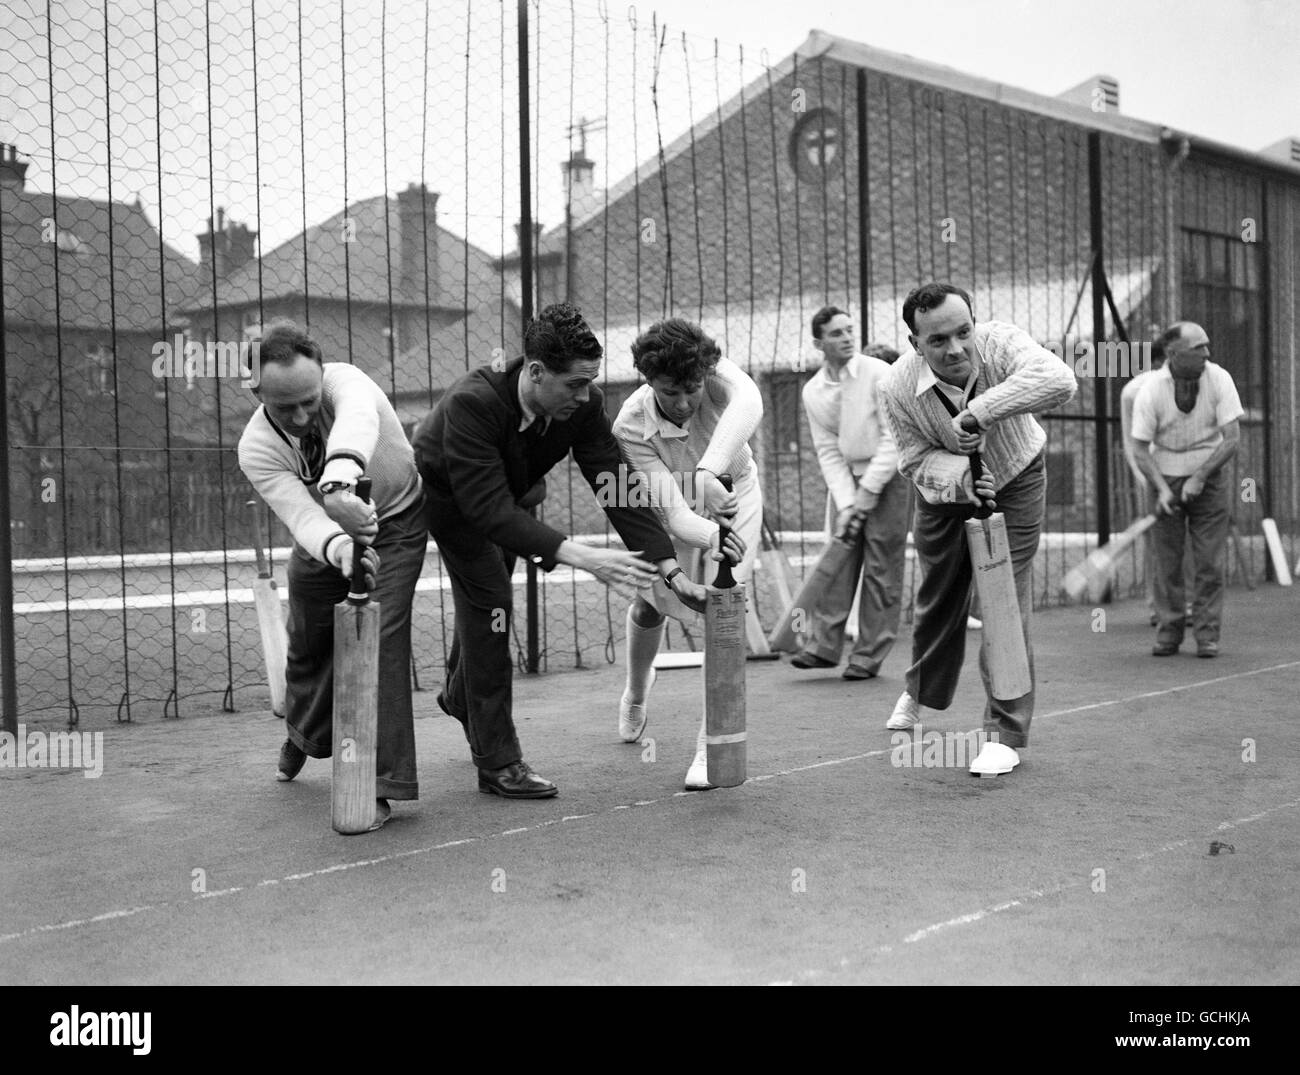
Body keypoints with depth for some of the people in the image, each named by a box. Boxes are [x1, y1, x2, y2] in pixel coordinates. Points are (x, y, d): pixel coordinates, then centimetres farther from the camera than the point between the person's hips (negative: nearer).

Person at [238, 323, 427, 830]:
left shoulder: (342, 380, -33)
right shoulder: (256, 447, -25)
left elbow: (357, 418, -58)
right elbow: (301, 515, -38)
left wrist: (339, 481, -78)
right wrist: (338, 549, -61)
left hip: (395, 521, -3)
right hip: (322, 536, 3)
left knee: (380, 636, -18)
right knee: (309, 638, 16)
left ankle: (378, 783, -13)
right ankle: (303, 733, 49)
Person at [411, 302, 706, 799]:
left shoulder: (584, 405, -26)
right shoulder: (472, 403, -42)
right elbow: (489, 509, -46)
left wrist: (672, 571, -33)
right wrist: (579, 556, -54)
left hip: (511, 491, 6)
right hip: (445, 493, -6)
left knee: (485, 598, 19)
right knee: (490, 597, -16)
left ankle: (460, 694, 50)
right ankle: (497, 762, -9)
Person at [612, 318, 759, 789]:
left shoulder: (716, 373, -33)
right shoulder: (631, 426, -33)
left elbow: (749, 403, -58)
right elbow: (672, 511, -38)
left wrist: (709, 471, -70)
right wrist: (712, 538, -58)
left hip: (733, 494, -1)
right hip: (677, 511, 1)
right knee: (648, 608, 18)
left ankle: (710, 744, -11)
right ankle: (636, 692, 52)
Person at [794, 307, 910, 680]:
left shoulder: (878, 374, -12)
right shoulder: (813, 391, 2)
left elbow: (894, 437, -14)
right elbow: (828, 452, 2)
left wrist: (870, 489, -17)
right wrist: (846, 503, -9)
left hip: (888, 475, -4)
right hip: (845, 480, 4)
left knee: (881, 568, -3)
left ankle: (869, 655, 1)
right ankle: (824, 644, 3)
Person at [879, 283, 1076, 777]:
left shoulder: (999, 343, -34)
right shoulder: (900, 386, -27)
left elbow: (1058, 380, -53)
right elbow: (915, 458, -15)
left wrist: (977, 412, -57)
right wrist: (957, 476, -36)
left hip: (1014, 480, -2)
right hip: (943, 489, 2)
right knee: (938, 597, 17)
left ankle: (1006, 732, -1)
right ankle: (920, 691, 45)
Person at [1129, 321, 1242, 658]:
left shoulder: (1219, 379, -12)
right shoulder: (1151, 391, -14)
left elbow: (1232, 437, -11)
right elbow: (1140, 449, -8)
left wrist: (1199, 477, -16)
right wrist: (1162, 489, -20)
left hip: (1209, 477, 0)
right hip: (1165, 478, 0)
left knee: (1209, 562, -2)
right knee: (1167, 561, 1)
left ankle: (1207, 634, 6)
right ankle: (1169, 632, 11)